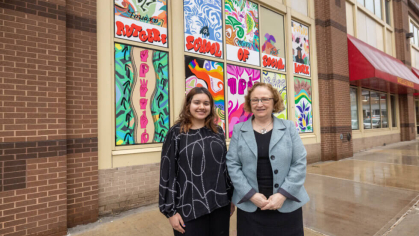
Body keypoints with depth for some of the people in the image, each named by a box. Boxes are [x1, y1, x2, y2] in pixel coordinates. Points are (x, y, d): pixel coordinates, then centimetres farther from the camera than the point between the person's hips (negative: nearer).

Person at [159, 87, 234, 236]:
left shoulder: (218, 132, 5)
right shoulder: (176, 133, -7)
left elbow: (225, 165, 10)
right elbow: (168, 172, -7)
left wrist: (231, 197, 12)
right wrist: (171, 210, -7)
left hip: (220, 203, 4)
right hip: (190, 208, -3)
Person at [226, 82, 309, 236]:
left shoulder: (289, 127, 2)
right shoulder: (239, 130, 0)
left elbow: (300, 163, -2)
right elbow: (232, 164, -3)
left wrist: (283, 194, -11)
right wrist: (251, 195, -11)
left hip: (287, 204, 1)